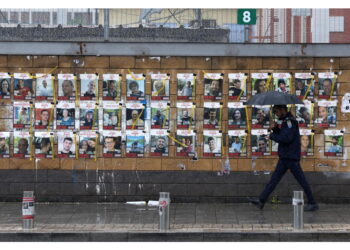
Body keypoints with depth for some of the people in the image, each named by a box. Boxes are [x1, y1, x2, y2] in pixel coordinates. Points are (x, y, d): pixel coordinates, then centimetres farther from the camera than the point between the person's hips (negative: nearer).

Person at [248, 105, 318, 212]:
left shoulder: (290, 121, -14)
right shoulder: (286, 121, 17)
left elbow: (286, 138, -24)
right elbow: (280, 136, 18)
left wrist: (272, 136, -12)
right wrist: (275, 128, 1)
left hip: (291, 157, -10)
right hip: (285, 157, 10)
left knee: (301, 180, -3)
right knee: (274, 178, 8)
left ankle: (312, 203, 3)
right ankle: (261, 200, 9)